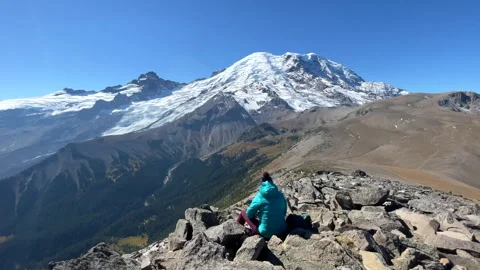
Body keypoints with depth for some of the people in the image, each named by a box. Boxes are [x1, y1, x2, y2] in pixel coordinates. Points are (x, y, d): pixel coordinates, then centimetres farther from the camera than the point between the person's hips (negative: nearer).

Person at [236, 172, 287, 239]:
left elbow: (249, 214, -3)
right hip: (282, 231, 5)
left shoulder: (259, 197, -13)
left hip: (266, 233, -4)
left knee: (243, 212, 10)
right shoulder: (280, 195, -2)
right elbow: (284, 212, 11)